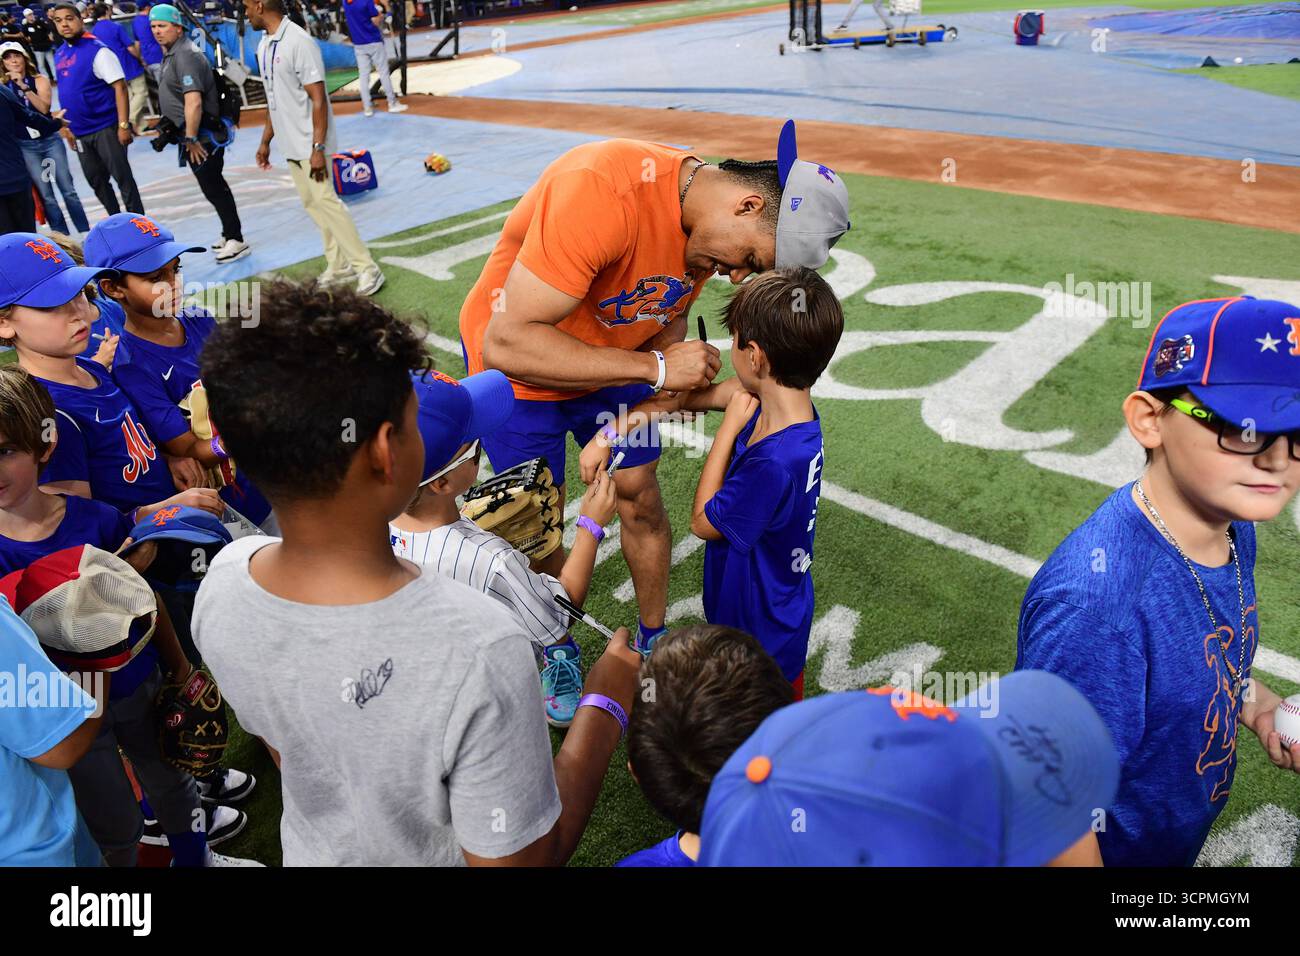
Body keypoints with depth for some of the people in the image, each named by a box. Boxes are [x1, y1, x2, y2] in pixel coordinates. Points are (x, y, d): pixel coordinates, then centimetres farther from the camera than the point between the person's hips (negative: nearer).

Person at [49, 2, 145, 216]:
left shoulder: (97, 50, -11)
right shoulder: (59, 54, 11)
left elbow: (120, 87, -16)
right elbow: (66, 91, 19)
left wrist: (124, 125, -22)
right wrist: (68, 126, 16)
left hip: (105, 128, -8)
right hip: (80, 132, 8)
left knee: (123, 178, -3)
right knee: (96, 182, 13)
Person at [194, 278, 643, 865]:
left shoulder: (220, 584, -22)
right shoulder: (475, 647, -42)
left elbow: (279, 748, -4)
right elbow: (521, 859, -27)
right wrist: (606, 706, -18)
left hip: (311, 852, 4)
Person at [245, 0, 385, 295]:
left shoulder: (298, 42, -16)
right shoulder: (264, 46, 11)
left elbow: (318, 99, -19)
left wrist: (317, 148, -23)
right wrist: (266, 141, 21)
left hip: (309, 143, -9)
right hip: (290, 144, 9)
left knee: (324, 201, -11)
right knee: (312, 204, 10)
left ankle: (367, 269, -5)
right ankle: (339, 267, 17)